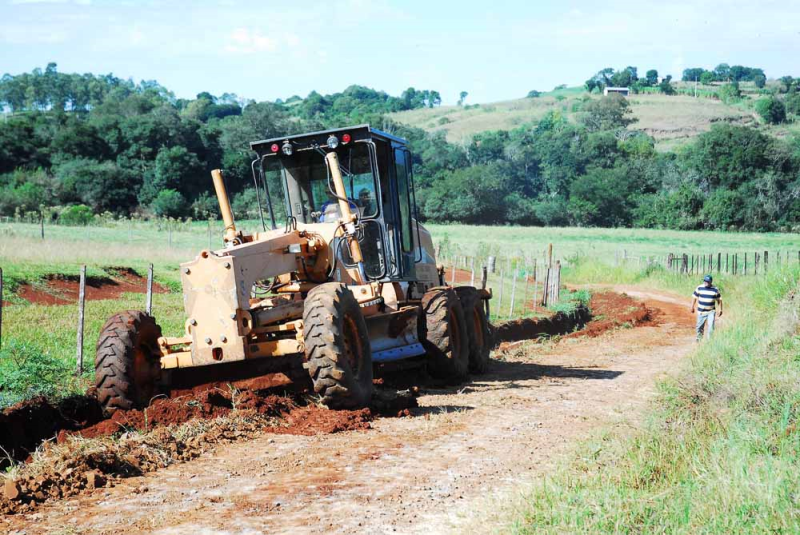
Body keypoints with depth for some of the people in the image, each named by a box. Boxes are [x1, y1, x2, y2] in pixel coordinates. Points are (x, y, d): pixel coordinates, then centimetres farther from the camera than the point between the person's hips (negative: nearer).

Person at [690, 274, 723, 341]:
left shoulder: (715, 290, -2)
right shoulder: (699, 288, -1)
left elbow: (719, 300, 6)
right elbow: (694, 297, 6)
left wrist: (720, 309, 4)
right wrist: (692, 307, 4)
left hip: (711, 311, -1)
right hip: (701, 312, 1)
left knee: (711, 326, -15)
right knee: (699, 326, 9)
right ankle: (699, 338, 31)